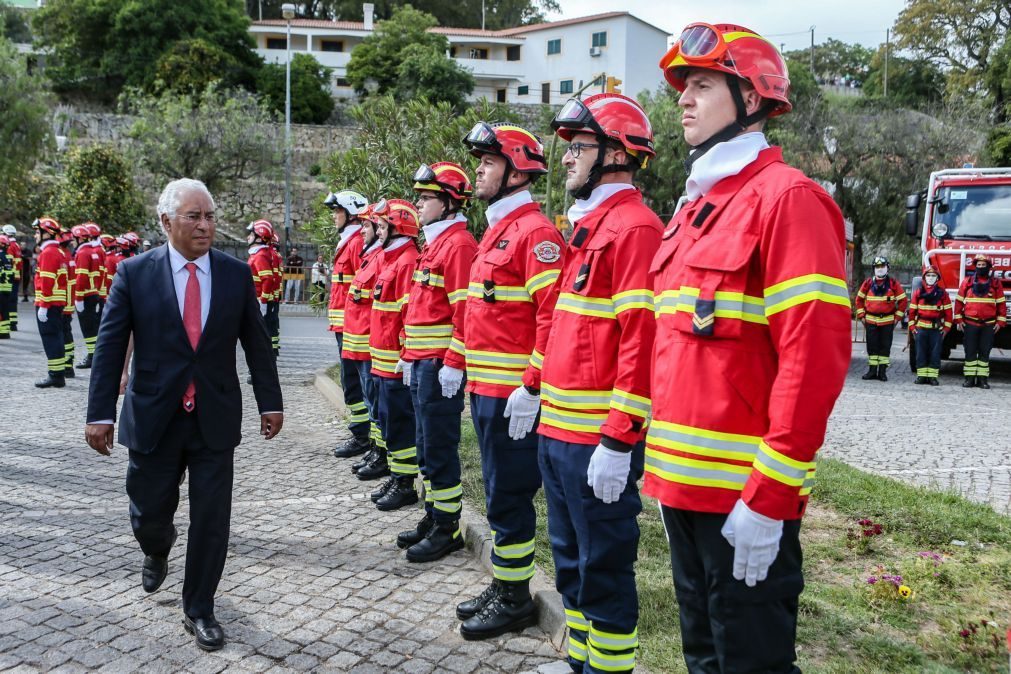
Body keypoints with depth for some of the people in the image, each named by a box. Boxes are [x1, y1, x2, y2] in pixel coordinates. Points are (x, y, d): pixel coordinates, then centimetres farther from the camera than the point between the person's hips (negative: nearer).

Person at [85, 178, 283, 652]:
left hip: (216, 417, 1)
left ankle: (199, 609, 22)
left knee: (211, 518, 3)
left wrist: (270, 402, 6)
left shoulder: (236, 273, 0)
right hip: (154, 417, 0)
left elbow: (256, 342, 5)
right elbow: (110, 347, -3)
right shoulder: (134, 273, -4)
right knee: (149, 512, 13)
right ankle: (157, 551, 50)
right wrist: (100, 413, -6)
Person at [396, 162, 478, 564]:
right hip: (421, 363, 10)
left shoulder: (459, 244, -13)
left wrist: (453, 364, -22)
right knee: (427, 445, 16)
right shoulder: (434, 242, 17)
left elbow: (465, 310, -20)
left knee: (439, 448, -2)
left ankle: (448, 529, 10)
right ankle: (433, 518, 27)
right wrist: (408, 355, 21)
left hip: (440, 364, -10)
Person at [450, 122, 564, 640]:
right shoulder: (496, 230, 17)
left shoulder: (535, 232, -14)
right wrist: (457, 362, 21)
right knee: (499, 492, 17)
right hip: (483, 388, 10)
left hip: (511, 392, -10)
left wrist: (531, 387, -24)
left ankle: (515, 600, 16)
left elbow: (552, 316, -21)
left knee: (508, 496, 1)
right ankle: (501, 586, 31)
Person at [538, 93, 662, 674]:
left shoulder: (635, 227, -14)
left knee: (604, 566, 4)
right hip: (558, 429, 10)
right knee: (571, 560, 20)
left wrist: (619, 439, -23)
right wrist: (536, 383, 21)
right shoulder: (589, 225, 16)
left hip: (597, 438, -10)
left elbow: (643, 340, -21)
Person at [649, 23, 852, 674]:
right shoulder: (694, 210, 15)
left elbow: (816, 356, -19)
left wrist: (770, 495, -20)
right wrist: (664, 468, 17)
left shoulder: (786, 196, -11)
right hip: (683, 486, 8)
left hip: (745, 497, -8)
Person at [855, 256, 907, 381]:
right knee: (872, 346, 3)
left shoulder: (893, 284, 0)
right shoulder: (868, 283, 4)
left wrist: (897, 318, 0)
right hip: (871, 321, 1)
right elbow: (859, 299, 13)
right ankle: (872, 371, 9)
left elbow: (903, 301, 4)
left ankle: (882, 371, 7)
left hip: (887, 321, -1)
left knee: (885, 347, 2)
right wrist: (862, 316, 6)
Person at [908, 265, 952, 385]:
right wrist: (912, 327, 1)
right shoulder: (918, 292, 5)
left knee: (935, 353, 0)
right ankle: (921, 376, 8)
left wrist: (946, 328, -2)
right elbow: (912, 310, 5)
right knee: (921, 353, 3)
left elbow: (948, 311, 3)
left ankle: (933, 377, 4)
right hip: (921, 328, 1)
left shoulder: (942, 293, 3)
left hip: (937, 329, -1)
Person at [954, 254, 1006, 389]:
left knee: (985, 352, 5)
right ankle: (970, 378, 7)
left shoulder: (995, 283, 6)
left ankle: (982, 379, 10)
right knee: (970, 352, 2)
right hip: (970, 324, 0)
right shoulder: (967, 281, 4)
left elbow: (1001, 303, 7)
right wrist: (959, 319, 0)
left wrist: (1000, 321, 1)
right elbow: (959, 300, 5)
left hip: (989, 325, 1)